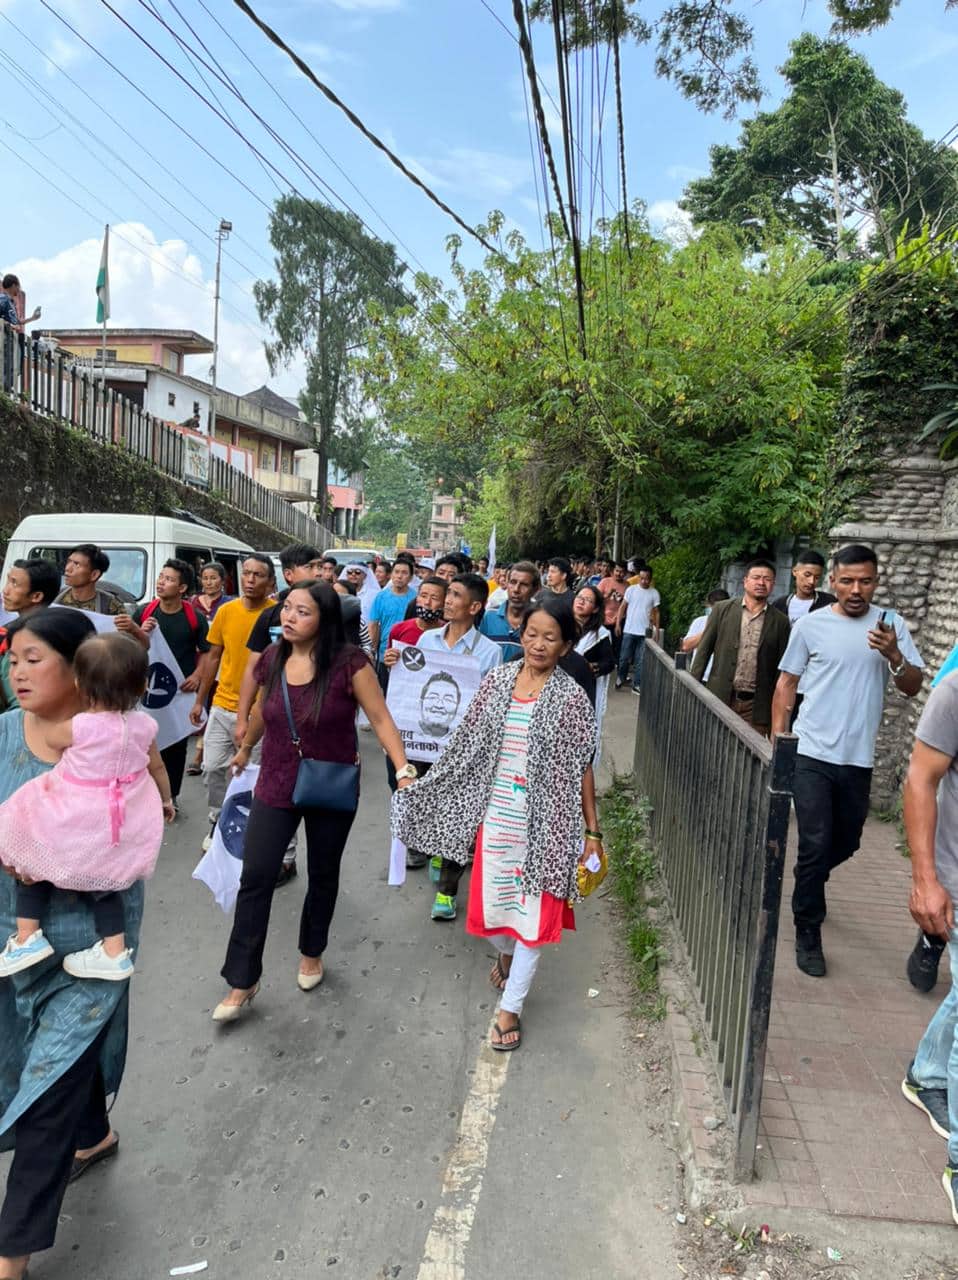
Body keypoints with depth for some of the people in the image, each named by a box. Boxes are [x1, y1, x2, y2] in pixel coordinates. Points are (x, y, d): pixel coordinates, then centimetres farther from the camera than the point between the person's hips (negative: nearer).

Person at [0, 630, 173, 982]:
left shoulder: (80, 726, -23)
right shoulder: (144, 724, -8)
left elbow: (50, 738, 2)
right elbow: (157, 767, 9)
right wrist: (166, 799, 27)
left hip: (78, 824, -5)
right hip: (124, 823, 5)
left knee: (29, 858, 20)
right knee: (104, 879, 22)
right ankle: (115, 952, 22)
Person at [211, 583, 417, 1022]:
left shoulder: (349, 663, -20)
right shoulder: (271, 660, -5)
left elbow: (380, 718, -17)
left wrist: (404, 770, -26)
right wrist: (245, 749, 29)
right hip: (275, 787, 3)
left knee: (323, 875, 16)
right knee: (255, 878, 1)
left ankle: (312, 953, 42)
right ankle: (242, 982, 16)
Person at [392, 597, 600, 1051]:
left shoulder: (571, 699, -11)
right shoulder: (496, 680, -1)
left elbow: (582, 769, -7)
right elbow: (469, 745, 5)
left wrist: (593, 831, -6)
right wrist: (422, 785, 5)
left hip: (542, 820, -3)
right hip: (495, 813, 3)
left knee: (534, 910, 4)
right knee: (495, 894, 18)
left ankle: (510, 1007, 20)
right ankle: (506, 954, 50)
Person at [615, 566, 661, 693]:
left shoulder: (654, 593, 2)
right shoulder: (631, 589, -2)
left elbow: (656, 612, 7)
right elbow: (623, 607, 2)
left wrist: (657, 629, 3)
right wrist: (618, 623, -4)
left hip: (645, 632, 1)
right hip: (629, 630, 0)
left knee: (640, 660, 4)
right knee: (624, 657, 6)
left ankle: (637, 684, 10)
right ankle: (621, 678, 26)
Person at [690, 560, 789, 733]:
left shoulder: (780, 622, 5)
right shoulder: (722, 609, 4)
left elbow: (781, 668, 7)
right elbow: (704, 650, 5)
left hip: (757, 706, 0)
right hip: (720, 698, 0)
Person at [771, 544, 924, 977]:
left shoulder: (891, 625, 1)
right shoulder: (810, 625, -4)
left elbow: (913, 688, -2)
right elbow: (786, 684, 3)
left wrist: (893, 655, -22)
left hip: (858, 759, 3)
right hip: (811, 755, -3)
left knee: (846, 843, 19)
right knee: (816, 845, -5)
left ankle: (807, 886, 47)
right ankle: (808, 933, 11)